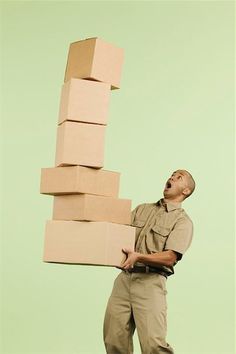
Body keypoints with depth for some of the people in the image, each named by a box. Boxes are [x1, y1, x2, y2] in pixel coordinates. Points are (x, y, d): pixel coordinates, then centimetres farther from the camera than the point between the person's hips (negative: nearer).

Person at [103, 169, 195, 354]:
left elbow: (170, 257, -10)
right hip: (125, 278, 5)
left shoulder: (183, 221, 3)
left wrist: (138, 256, -23)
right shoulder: (142, 209, 21)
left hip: (150, 282, -5)